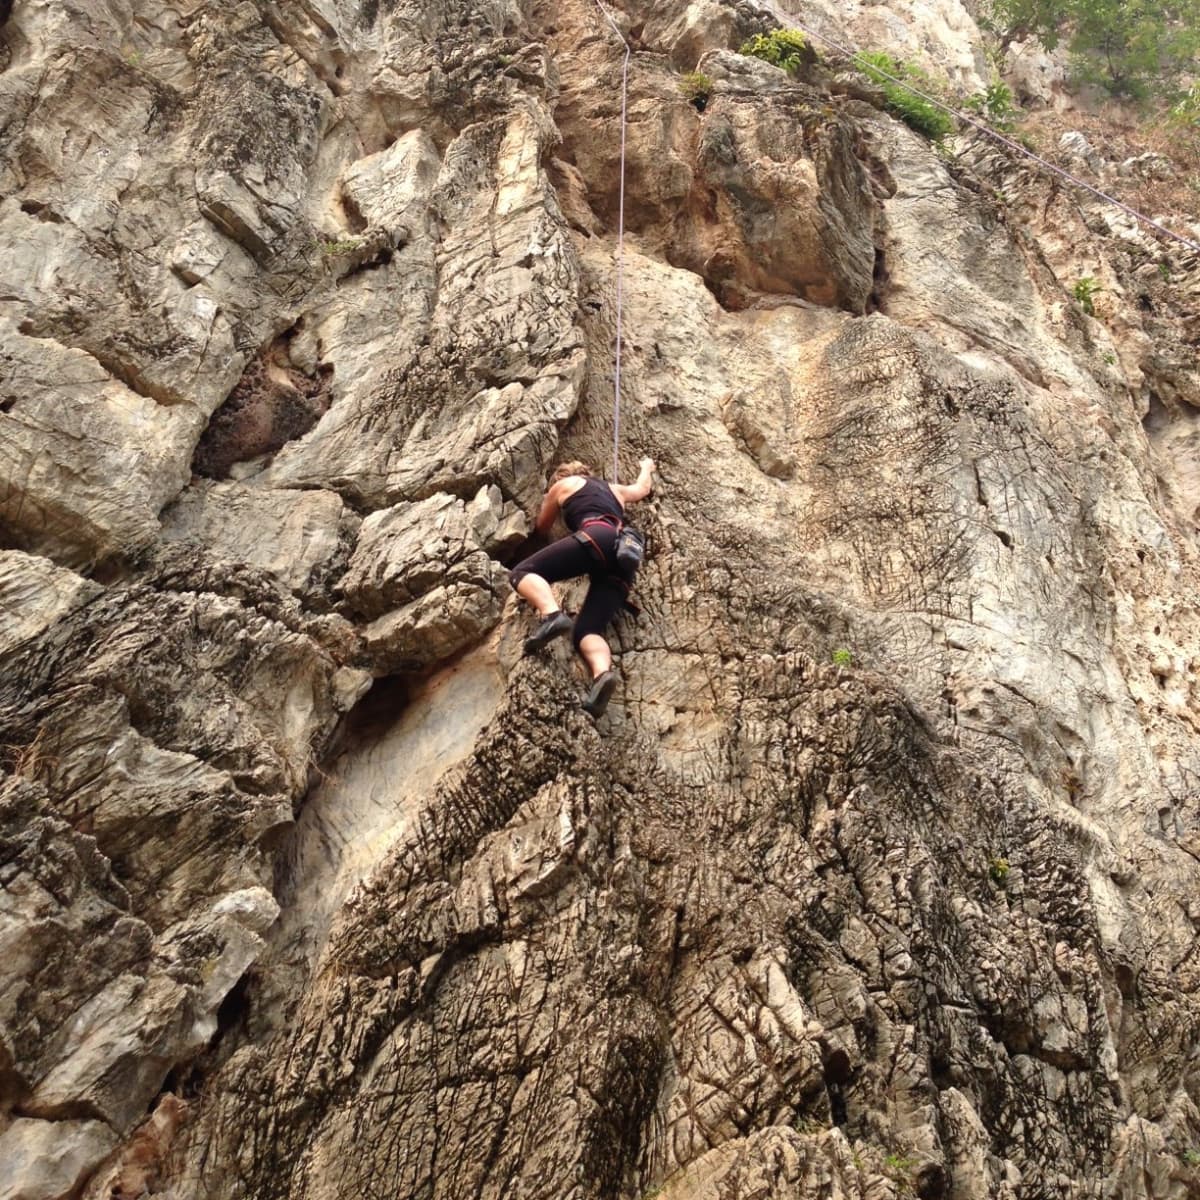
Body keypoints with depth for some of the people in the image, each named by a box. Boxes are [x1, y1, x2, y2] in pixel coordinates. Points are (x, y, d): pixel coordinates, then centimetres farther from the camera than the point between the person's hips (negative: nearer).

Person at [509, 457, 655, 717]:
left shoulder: (563, 485, 27)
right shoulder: (615, 490, 40)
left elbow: (542, 527, 40)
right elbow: (643, 488, 62)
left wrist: (546, 504, 62)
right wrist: (647, 467, 83)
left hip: (596, 538, -6)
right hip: (625, 555, 6)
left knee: (522, 572, -7)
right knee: (586, 631, -8)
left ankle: (552, 615, -38)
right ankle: (602, 672, -42)